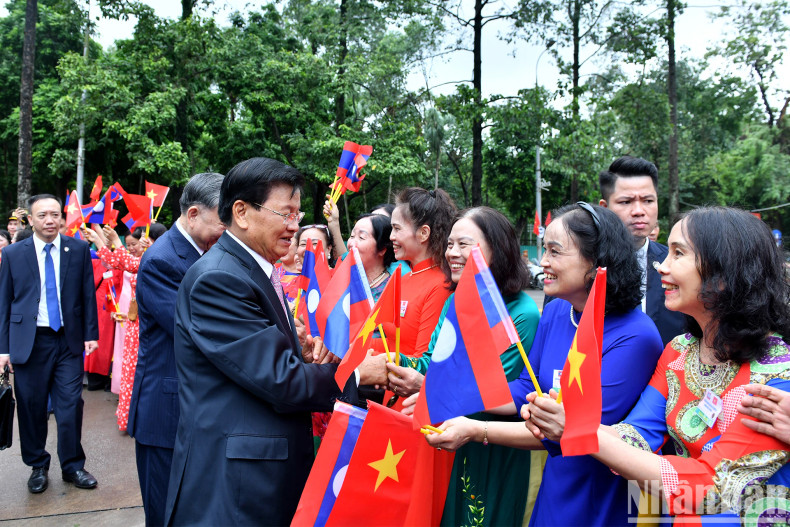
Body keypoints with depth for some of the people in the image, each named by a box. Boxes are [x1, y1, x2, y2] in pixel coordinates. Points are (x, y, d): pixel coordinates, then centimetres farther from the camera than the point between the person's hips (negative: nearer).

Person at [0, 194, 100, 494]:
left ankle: (73, 466, 20)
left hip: (69, 340, 0)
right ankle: (38, 467, 27)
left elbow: (88, 294, 4)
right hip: (29, 342, 0)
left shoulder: (79, 250, 2)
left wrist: (90, 333, -2)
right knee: (31, 408, 8)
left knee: (70, 406, 3)